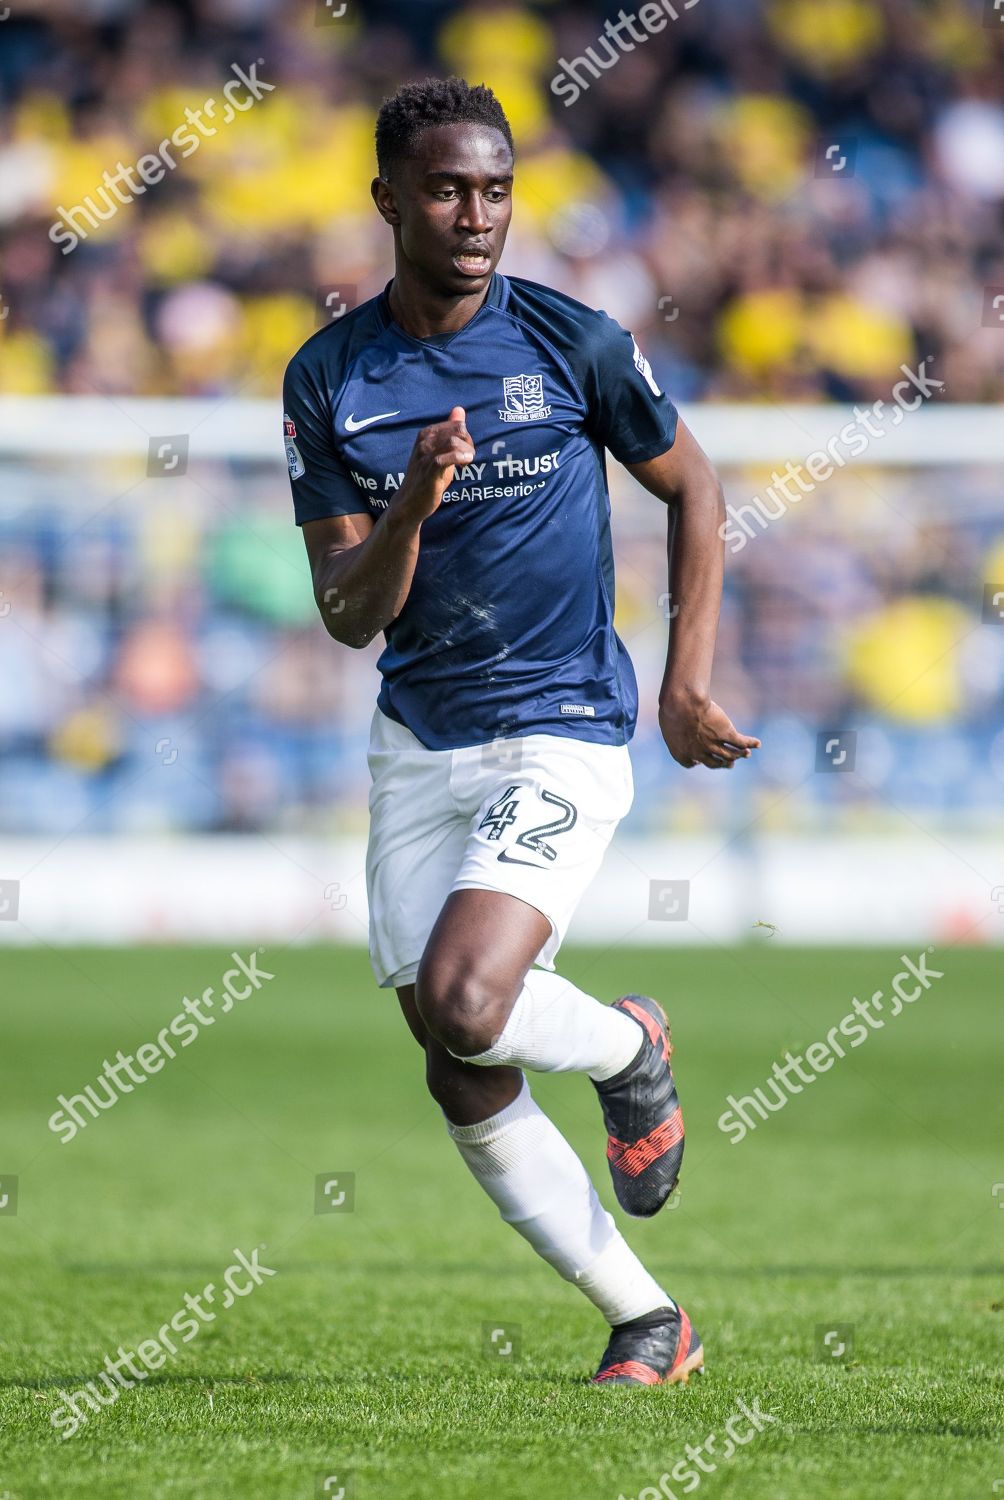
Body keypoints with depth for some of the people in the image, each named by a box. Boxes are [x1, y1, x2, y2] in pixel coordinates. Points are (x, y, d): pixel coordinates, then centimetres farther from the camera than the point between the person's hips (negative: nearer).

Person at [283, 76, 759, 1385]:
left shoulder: (574, 344, -9)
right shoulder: (330, 378, -3)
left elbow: (692, 487, 8)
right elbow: (348, 616, -5)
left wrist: (688, 682, 2)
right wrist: (409, 509, -25)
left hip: (561, 738, -4)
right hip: (418, 746, 4)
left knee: (464, 1002, -24)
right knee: (463, 1084, 3)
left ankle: (630, 1051, 9)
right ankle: (648, 1322, 17)